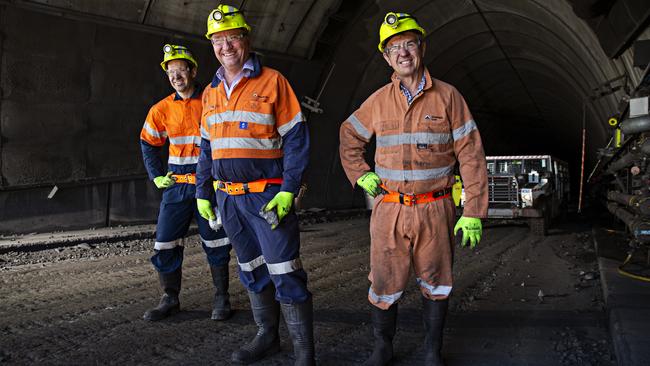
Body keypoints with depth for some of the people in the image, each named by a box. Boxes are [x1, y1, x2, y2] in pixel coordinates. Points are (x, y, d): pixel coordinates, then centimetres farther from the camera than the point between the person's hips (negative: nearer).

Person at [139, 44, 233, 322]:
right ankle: (170, 299, 17)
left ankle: (221, 298, 18)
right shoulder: (162, 109, 5)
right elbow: (147, 144, 20)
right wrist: (156, 176, 10)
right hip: (177, 185, 3)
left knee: (216, 245, 4)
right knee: (165, 245, 2)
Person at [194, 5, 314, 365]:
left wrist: (288, 191, -16)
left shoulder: (272, 82, -5)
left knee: (285, 274, -7)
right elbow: (206, 148, 19)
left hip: (267, 196, -6)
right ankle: (267, 335, 30)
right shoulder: (211, 92, 13)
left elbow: (295, 139, -8)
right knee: (251, 271, 15)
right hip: (228, 197, 6)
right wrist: (203, 194, 15)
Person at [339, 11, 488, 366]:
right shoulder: (378, 101, 5)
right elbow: (348, 138, 21)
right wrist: (360, 176, 7)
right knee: (384, 283, 7)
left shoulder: (447, 96, -1)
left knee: (435, 283, 11)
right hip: (388, 209, 1)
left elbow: (471, 156, -3)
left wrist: (473, 212, -8)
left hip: (435, 210, -1)